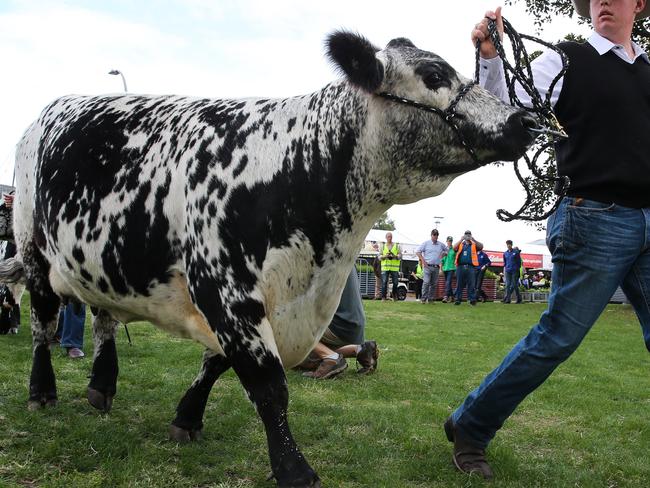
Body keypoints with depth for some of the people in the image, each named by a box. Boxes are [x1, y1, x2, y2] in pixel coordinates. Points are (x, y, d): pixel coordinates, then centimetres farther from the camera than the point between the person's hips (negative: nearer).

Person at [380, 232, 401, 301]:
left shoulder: (397, 246, 12)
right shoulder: (383, 246, 14)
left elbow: (400, 256, 7)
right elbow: (379, 257, 10)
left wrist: (395, 256, -13)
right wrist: (385, 256, -9)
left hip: (394, 267, 0)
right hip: (385, 267, 0)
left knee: (395, 283, -1)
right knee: (384, 283, -7)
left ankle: (394, 295, 17)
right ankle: (383, 297, -3)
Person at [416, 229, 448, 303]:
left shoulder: (441, 245, 13)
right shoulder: (426, 243, 2)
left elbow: (446, 250, 30)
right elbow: (418, 252, 1)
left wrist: (442, 255, 13)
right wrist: (423, 260, -6)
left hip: (436, 267, 4)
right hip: (428, 266, -4)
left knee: (434, 284, 4)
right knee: (426, 282, -12)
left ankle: (431, 299, 10)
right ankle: (423, 298, -11)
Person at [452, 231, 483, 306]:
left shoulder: (474, 245, 13)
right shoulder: (460, 244, 16)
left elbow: (481, 246, -5)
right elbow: (454, 248, -3)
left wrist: (473, 239, -14)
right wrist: (461, 239, -9)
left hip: (471, 267, -1)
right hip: (460, 267, 1)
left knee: (471, 284, -3)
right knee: (459, 284, 3)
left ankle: (472, 300, -2)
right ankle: (458, 299, 6)